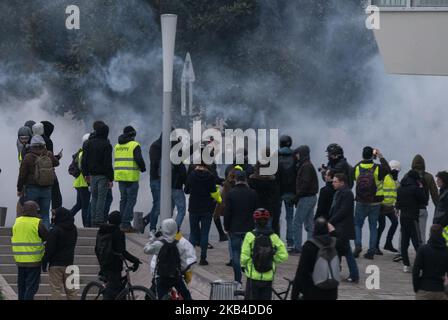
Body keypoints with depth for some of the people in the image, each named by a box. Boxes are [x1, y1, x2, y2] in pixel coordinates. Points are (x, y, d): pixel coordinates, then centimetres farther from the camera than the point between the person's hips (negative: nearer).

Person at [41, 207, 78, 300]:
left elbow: (49, 248, -14)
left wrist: (44, 263, -7)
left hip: (56, 264, -7)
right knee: (70, 289, 11)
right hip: (69, 262, 7)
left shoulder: (55, 230, -15)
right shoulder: (73, 229, 7)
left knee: (56, 289, -4)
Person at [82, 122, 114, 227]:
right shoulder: (106, 145, -10)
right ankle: (99, 220, -8)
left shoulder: (88, 143, 7)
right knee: (101, 198, -3)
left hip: (92, 174, 5)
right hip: (103, 175, -5)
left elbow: (84, 160, 10)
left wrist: (86, 173, 18)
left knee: (94, 198, 12)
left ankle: (93, 221, 10)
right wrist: (110, 179, -9)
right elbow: (108, 163, -12)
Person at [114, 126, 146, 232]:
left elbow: (116, 160, 14)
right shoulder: (134, 145, -8)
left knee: (123, 199, 14)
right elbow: (139, 159, -16)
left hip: (120, 176, 7)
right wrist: (143, 168, 2)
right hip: (131, 176, -7)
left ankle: (123, 223, 14)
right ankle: (126, 224, -12)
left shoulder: (117, 146, 13)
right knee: (131, 200, -5)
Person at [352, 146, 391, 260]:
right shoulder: (378, 168, -13)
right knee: (373, 227, 9)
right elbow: (388, 170, 5)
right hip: (375, 203, -1)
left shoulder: (357, 168, -7)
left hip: (360, 203, 1)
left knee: (357, 224, 15)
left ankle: (358, 245, -5)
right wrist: (381, 157, 10)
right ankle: (371, 251, 7)